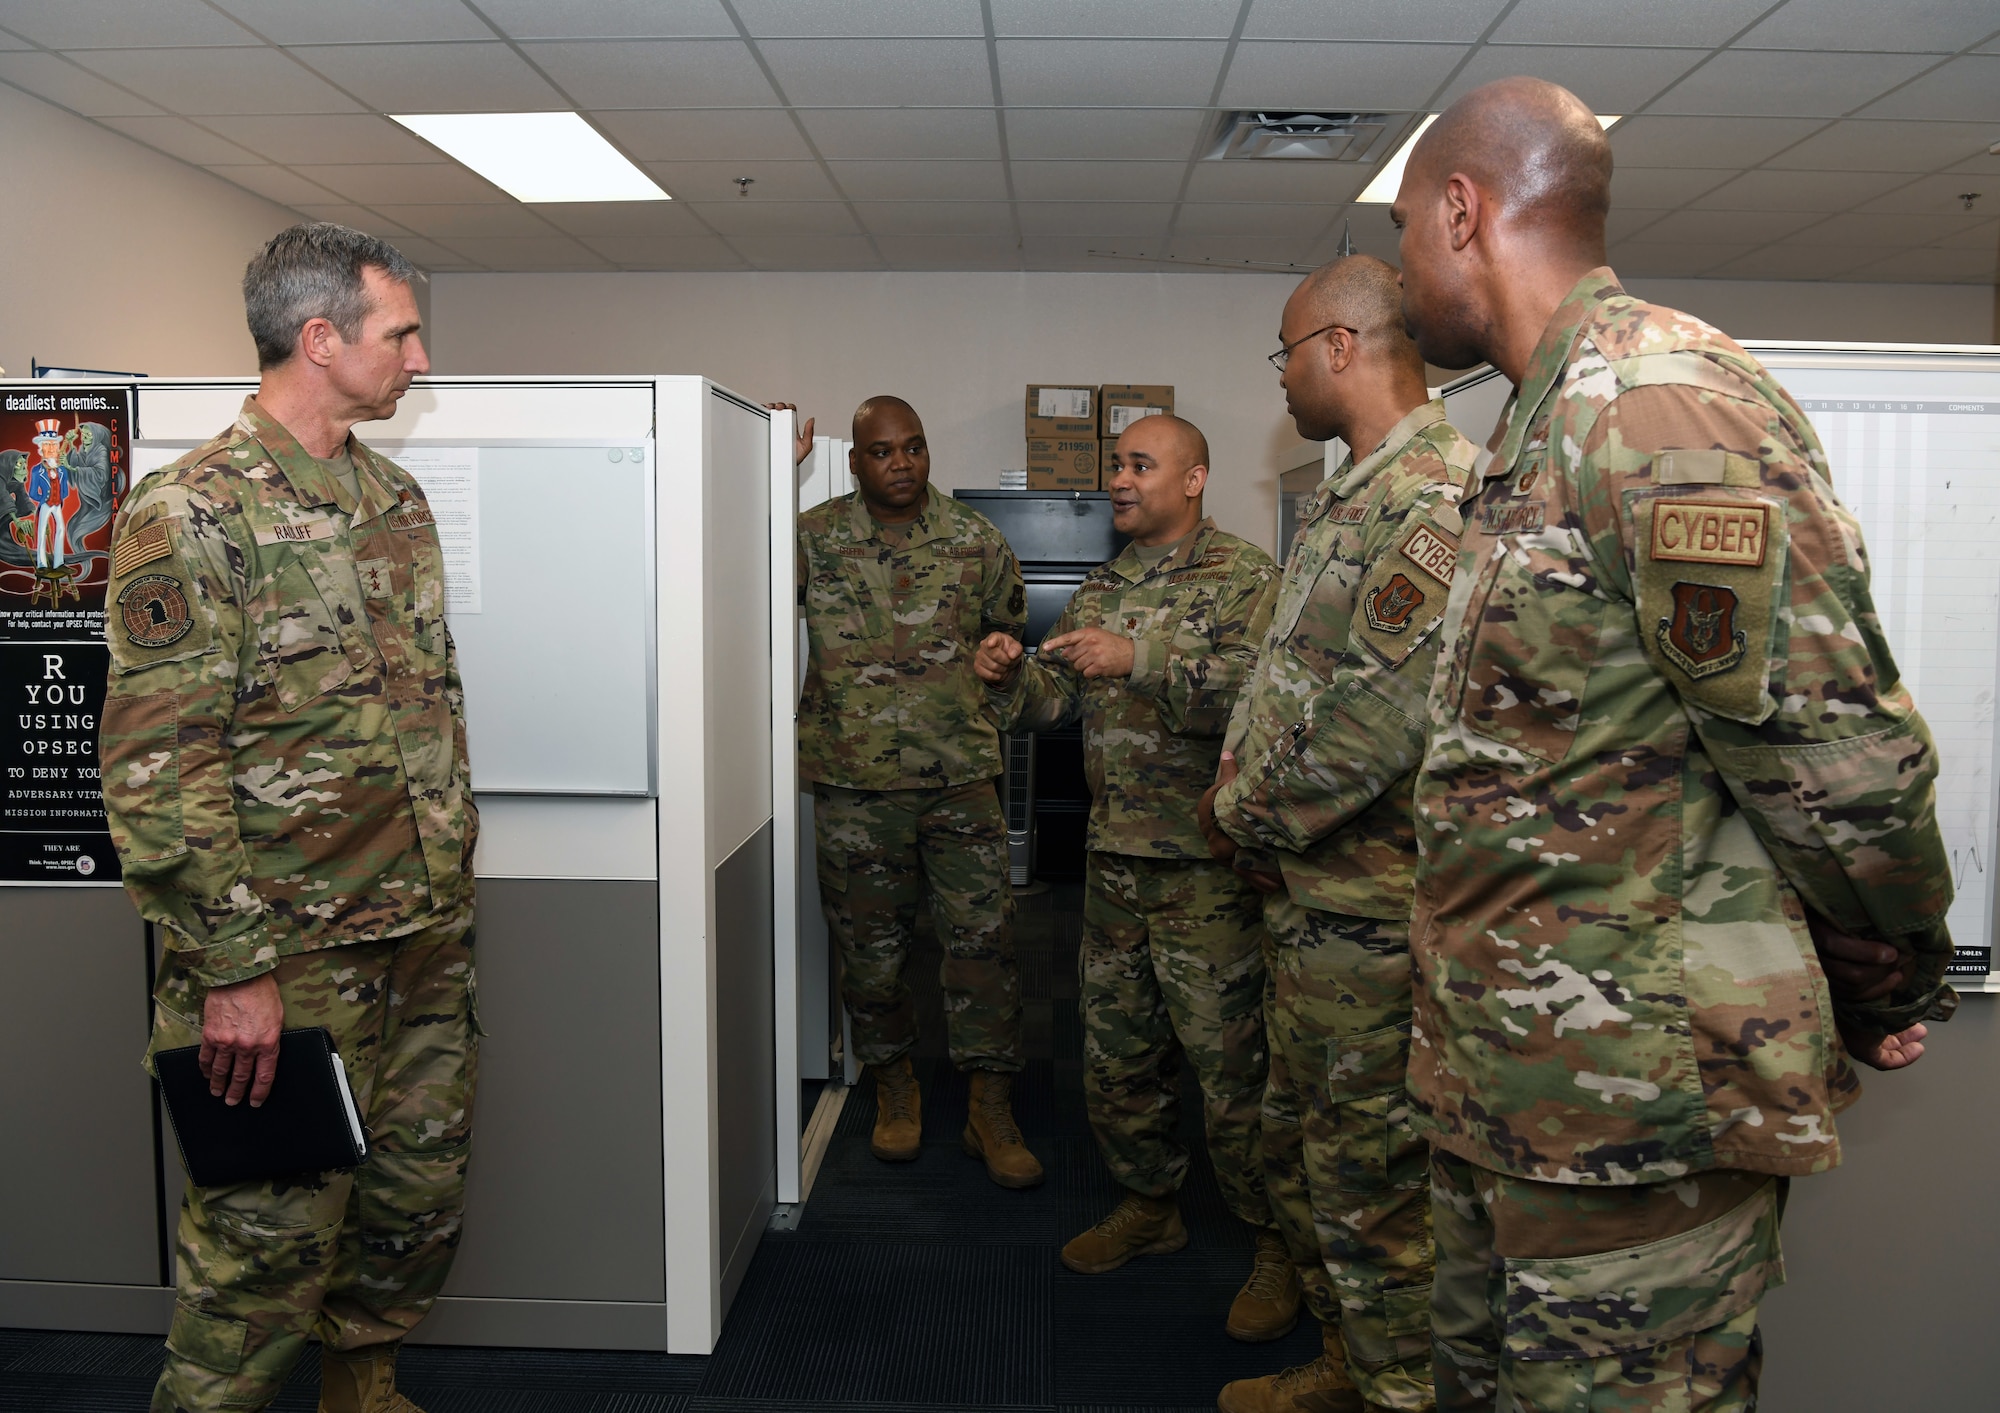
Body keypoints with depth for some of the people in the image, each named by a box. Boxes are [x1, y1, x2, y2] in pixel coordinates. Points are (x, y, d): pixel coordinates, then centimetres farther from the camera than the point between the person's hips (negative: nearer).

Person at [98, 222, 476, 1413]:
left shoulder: (395, 498, 12)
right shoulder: (190, 517, -12)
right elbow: (156, 766, -16)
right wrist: (233, 966, -17)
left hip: (430, 932, 8)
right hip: (290, 955, -7)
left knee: (421, 1194, 19)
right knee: (272, 1232, 4)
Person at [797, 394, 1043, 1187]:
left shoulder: (976, 541, 6)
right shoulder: (814, 537, 2)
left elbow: (1008, 627, 20)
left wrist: (965, 670, 7)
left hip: (960, 775, 1)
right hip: (854, 783, 0)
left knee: (982, 939, 0)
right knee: (870, 946, 10)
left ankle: (992, 1110, 13)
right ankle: (894, 1089, 31)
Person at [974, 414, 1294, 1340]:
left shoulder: (1246, 579, -5)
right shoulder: (1098, 592, 16)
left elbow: (1260, 684, -23)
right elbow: (1053, 705, 16)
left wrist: (1142, 659, -29)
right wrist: (1007, 678, -5)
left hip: (1208, 865, -6)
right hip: (1112, 862, 7)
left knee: (1232, 1064, -1)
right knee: (1115, 1054, 16)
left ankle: (1277, 1246, 17)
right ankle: (1149, 1206, 36)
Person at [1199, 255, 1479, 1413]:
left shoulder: (1437, 499, -18)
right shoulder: (1354, 498, 15)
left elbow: (1383, 721, -27)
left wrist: (1246, 812, -14)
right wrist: (1244, 794, 9)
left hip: (1368, 906, -11)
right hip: (1314, 891, 11)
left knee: (1371, 1184, 2)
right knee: (1303, 1146, 21)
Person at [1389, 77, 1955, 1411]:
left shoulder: (1662, 401, -19)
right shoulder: (1543, 426, 14)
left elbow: (1837, 744, -20)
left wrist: (1896, 972, -4)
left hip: (1631, 1097, -9)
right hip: (1508, 1071, 9)